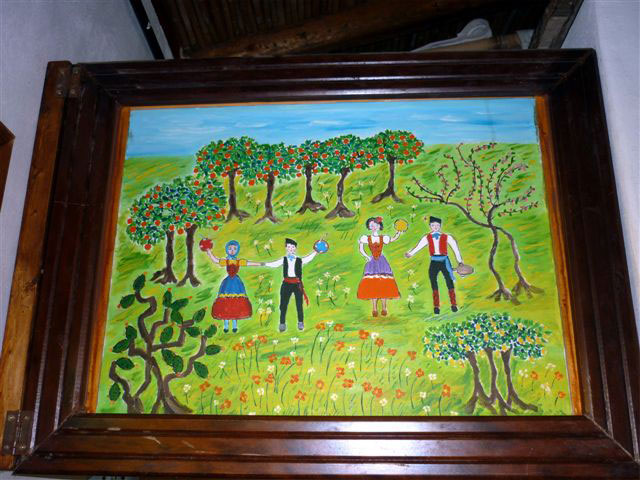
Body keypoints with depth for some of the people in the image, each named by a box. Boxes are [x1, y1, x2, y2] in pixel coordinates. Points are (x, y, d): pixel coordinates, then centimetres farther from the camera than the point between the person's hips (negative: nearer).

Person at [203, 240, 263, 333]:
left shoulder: (239, 261, 3)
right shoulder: (226, 261, 1)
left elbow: (249, 263, 3)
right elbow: (215, 260, -7)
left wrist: (260, 264, -2)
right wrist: (209, 252, -13)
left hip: (236, 283, 1)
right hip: (228, 283, -1)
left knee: (237, 304, 0)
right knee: (225, 304, -1)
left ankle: (235, 325, 9)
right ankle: (226, 325, 7)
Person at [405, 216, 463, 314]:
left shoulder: (446, 237, 0)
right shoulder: (427, 238, 5)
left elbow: (455, 248, 2)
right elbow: (419, 246, -4)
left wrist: (460, 261, 1)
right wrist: (410, 253, -19)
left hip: (444, 261, -2)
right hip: (434, 262, 2)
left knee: (449, 283, -1)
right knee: (434, 285, 3)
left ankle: (454, 305, 9)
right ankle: (436, 307, 10)